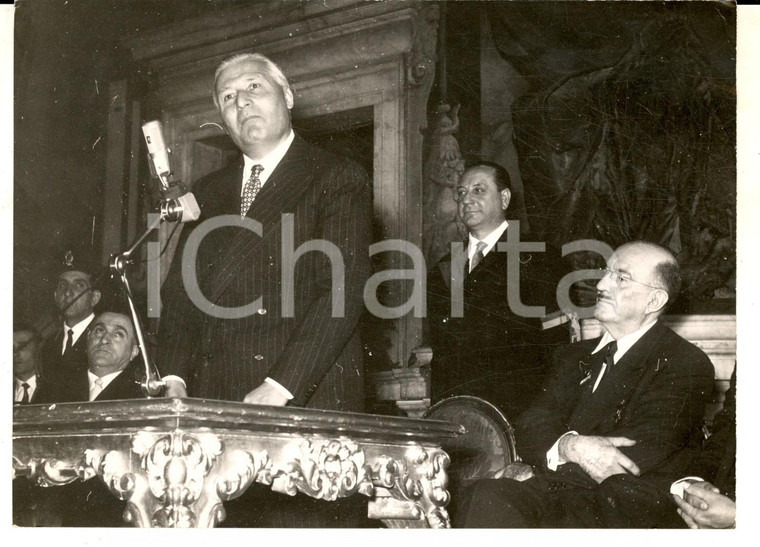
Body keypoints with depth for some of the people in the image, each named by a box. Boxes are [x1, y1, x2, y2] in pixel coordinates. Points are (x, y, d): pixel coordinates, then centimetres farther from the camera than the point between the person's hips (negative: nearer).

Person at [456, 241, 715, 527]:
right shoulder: (577, 356, 22)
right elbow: (531, 427, 9)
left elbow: (639, 456, -11)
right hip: (549, 494, 5)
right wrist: (568, 446, -17)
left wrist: (538, 470, -7)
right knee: (486, 496, -30)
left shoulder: (688, 365, 1)